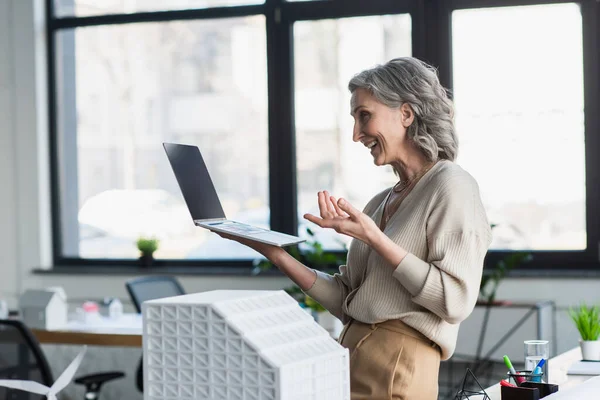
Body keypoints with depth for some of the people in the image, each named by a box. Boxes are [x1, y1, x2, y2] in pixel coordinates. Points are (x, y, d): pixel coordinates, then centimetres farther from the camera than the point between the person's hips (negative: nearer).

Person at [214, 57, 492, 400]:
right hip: (350, 356, 6)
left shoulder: (450, 185, -5)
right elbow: (346, 301, 13)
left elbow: (455, 300, -13)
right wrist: (274, 253, 7)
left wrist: (373, 238, -15)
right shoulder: (381, 203, 17)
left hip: (397, 371, -6)